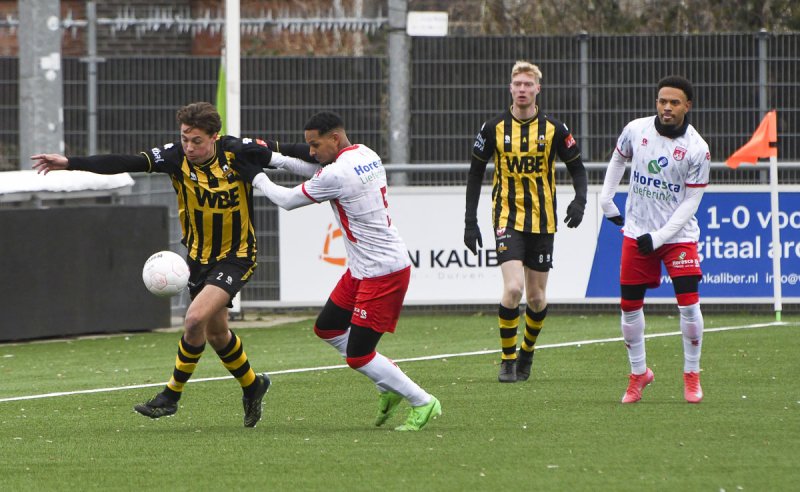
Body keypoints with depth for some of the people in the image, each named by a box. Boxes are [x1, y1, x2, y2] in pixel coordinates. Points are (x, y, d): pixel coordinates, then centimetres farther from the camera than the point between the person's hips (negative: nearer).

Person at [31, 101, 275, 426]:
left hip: (237, 256, -5)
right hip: (199, 255, 5)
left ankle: (171, 396, -5)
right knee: (216, 332, 16)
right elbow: (125, 164, -23)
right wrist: (70, 163, -32)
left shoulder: (236, 152, -20)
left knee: (196, 318, -22)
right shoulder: (176, 157, -15)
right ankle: (252, 386, 43)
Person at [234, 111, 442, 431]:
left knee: (358, 356, -6)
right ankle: (388, 385, 24)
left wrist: (256, 177, 6)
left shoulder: (336, 175, -22)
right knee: (327, 328, 19)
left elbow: (288, 200, -8)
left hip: (382, 272, -10)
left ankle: (423, 404, 4)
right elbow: (316, 170, 22)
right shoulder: (365, 155, 6)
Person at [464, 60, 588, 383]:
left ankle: (527, 352, 32)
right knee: (513, 287, -19)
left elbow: (576, 166, 7)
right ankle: (508, 361, -6)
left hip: (543, 220, 2)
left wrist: (580, 200, -13)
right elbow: (476, 172, 6)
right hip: (507, 219, -1)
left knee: (537, 297, 6)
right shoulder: (494, 128, -2)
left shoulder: (553, 129, -2)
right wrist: (470, 221, 1)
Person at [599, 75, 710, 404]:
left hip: (678, 235, -3)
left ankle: (692, 374, 5)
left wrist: (658, 237, -17)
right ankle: (638, 373, 21)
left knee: (689, 303, -12)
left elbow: (690, 203, -11)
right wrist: (606, 199, 14)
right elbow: (618, 158, 19)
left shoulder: (697, 149, -13)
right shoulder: (636, 130, -4)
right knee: (629, 306, 3)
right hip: (636, 232, 3)